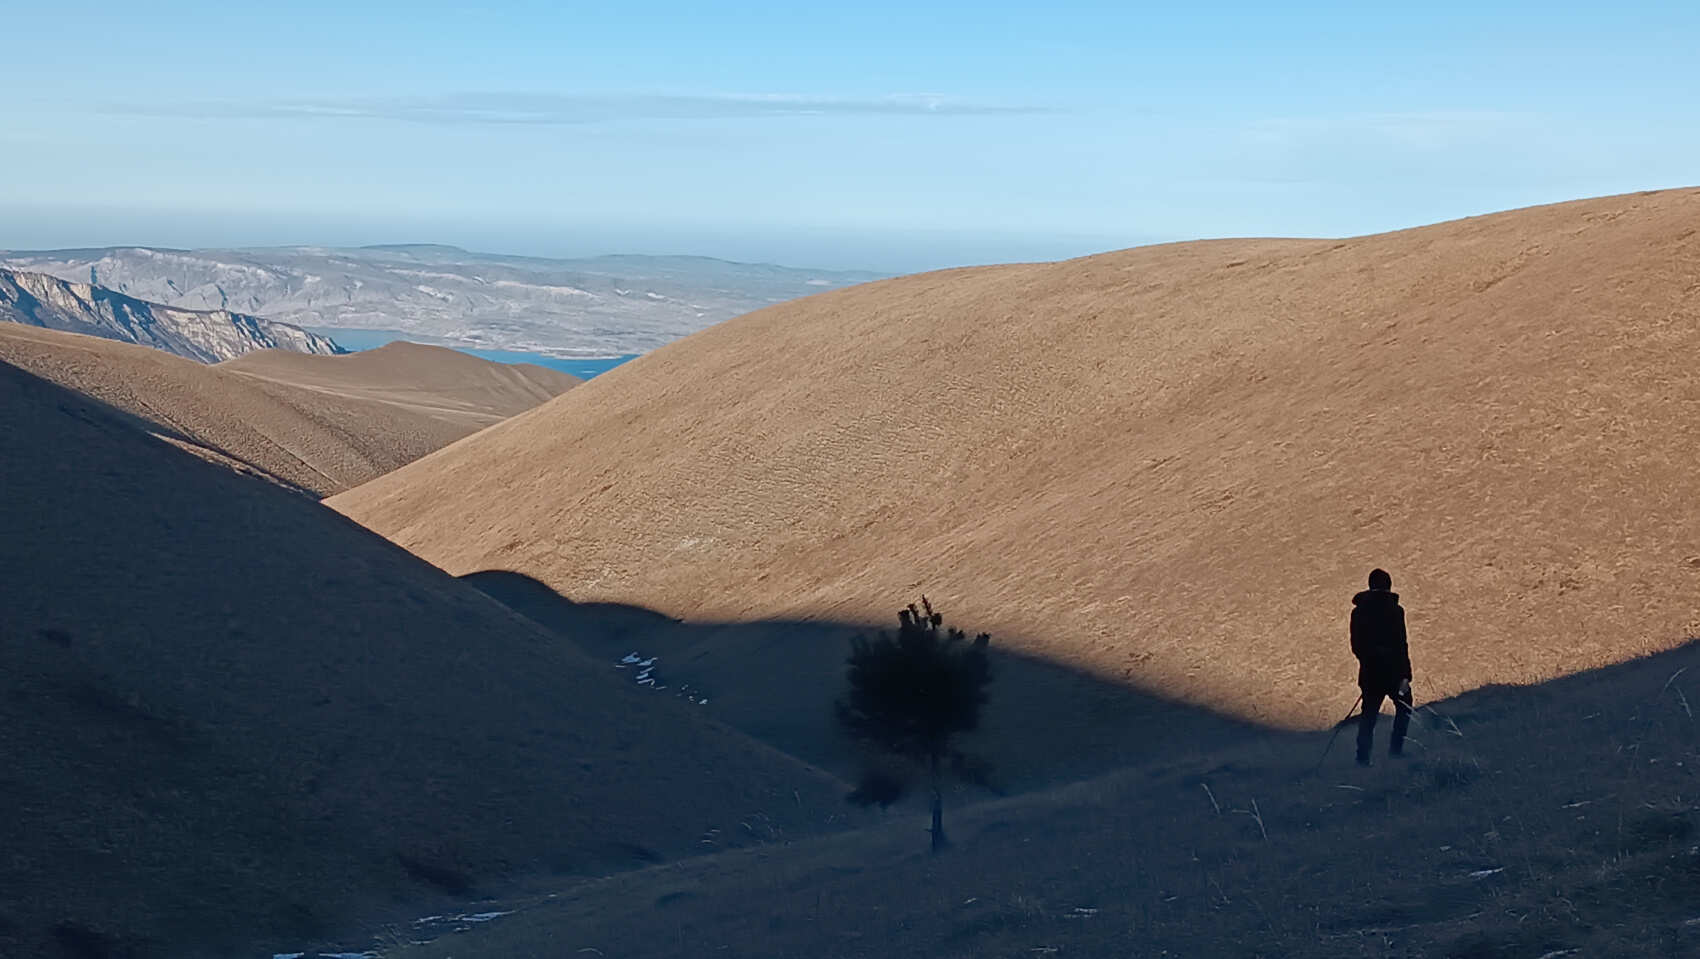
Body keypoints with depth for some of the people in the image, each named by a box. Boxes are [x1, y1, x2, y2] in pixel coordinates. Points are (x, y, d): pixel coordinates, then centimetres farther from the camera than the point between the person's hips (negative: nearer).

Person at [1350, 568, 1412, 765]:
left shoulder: (1358, 611, 1)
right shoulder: (1394, 610, -13)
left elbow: (1356, 646, 7)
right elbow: (1400, 645, -15)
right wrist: (1405, 675, -12)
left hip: (1369, 673, 4)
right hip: (1393, 670, -4)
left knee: (1369, 714, 11)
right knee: (1403, 706, 19)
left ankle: (1363, 757, 5)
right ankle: (1395, 749, 15)